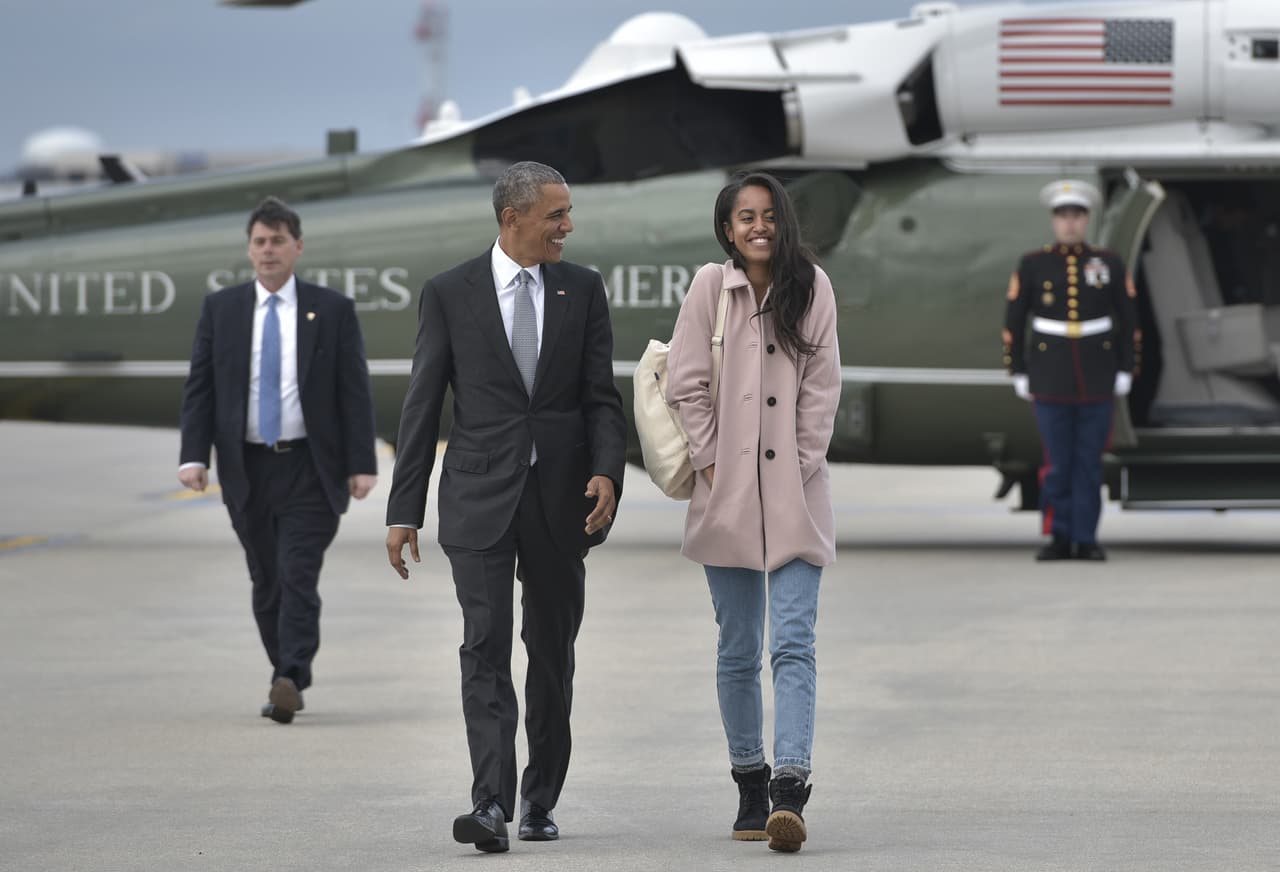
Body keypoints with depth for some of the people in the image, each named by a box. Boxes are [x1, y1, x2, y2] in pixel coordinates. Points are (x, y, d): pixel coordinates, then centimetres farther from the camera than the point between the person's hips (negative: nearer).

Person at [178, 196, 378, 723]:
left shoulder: (332, 311, 2)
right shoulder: (220, 310, 6)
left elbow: (355, 390, 0)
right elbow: (199, 388, 4)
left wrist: (362, 462, -7)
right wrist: (193, 455, -9)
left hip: (309, 467, -3)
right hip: (247, 468, 3)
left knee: (299, 579, -13)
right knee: (266, 583, 8)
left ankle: (290, 682, -20)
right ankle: (288, 682, 18)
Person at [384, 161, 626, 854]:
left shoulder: (582, 290, 6)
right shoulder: (450, 294, 0)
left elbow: (601, 397, 5)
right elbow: (422, 406, 1)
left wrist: (606, 471, -13)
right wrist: (404, 510, -2)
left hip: (560, 497, 3)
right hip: (480, 497, -2)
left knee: (553, 652, 9)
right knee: (485, 646, -13)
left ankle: (540, 800, 21)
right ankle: (491, 804, -20)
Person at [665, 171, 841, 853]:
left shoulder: (811, 287, 4)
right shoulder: (710, 287, 2)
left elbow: (822, 387, 3)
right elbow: (686, 386, 1)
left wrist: (802, 464, -4)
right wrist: (710, 464, -5)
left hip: (796, 494, 0)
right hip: (728, 492, 0)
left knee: (794, 643, -11)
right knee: (738, 649, 6)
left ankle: (790, 788, -19)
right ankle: (749, 784, 15)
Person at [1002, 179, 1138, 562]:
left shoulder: (1110, 265, 3)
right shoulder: (1032, 265, 0)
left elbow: (1128, 321, 7)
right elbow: (1014, 321, 3)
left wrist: (1125, 371, 2)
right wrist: (1018, 373, -1)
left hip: (1097, 384, 1)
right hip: (1051, 383, -1)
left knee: (1089, 462, 2)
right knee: (1057, 462, -1)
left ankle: (1086, 540, 6)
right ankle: (1059, 539, 7)